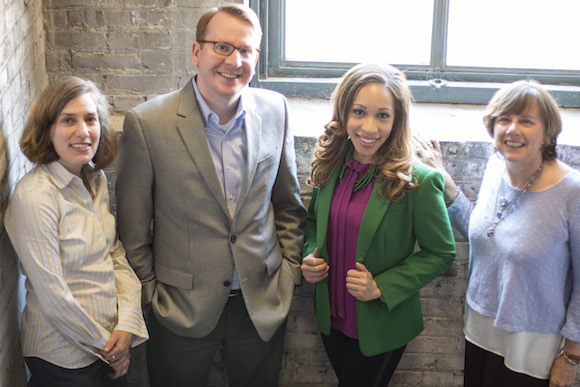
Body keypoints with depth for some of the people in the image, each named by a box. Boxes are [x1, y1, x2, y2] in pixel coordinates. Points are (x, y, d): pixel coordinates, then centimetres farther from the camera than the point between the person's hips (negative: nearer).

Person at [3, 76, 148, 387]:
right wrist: (103, 343, -10)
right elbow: (54, 297, -21)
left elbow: (116, 254, 4)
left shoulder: (96, 179, 1)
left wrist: (128, 323, -9)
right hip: (65, 359, -6)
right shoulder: (33, 197, -22)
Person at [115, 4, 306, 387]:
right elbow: (133, 227, -6)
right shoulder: (147, 124, -14)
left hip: (264, 306, 3)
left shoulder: (276, 111, -3)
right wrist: (151, 294, -3)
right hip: (183, 308, -2)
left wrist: (290, 272, 5)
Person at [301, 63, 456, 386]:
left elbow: (441, 253, -13)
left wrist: (382, 287, -21)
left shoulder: (418, 181, -21)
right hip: (331, 319, 5)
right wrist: (311, 256, -8)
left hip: (380, 327, -5)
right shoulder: (331, 167, -5)